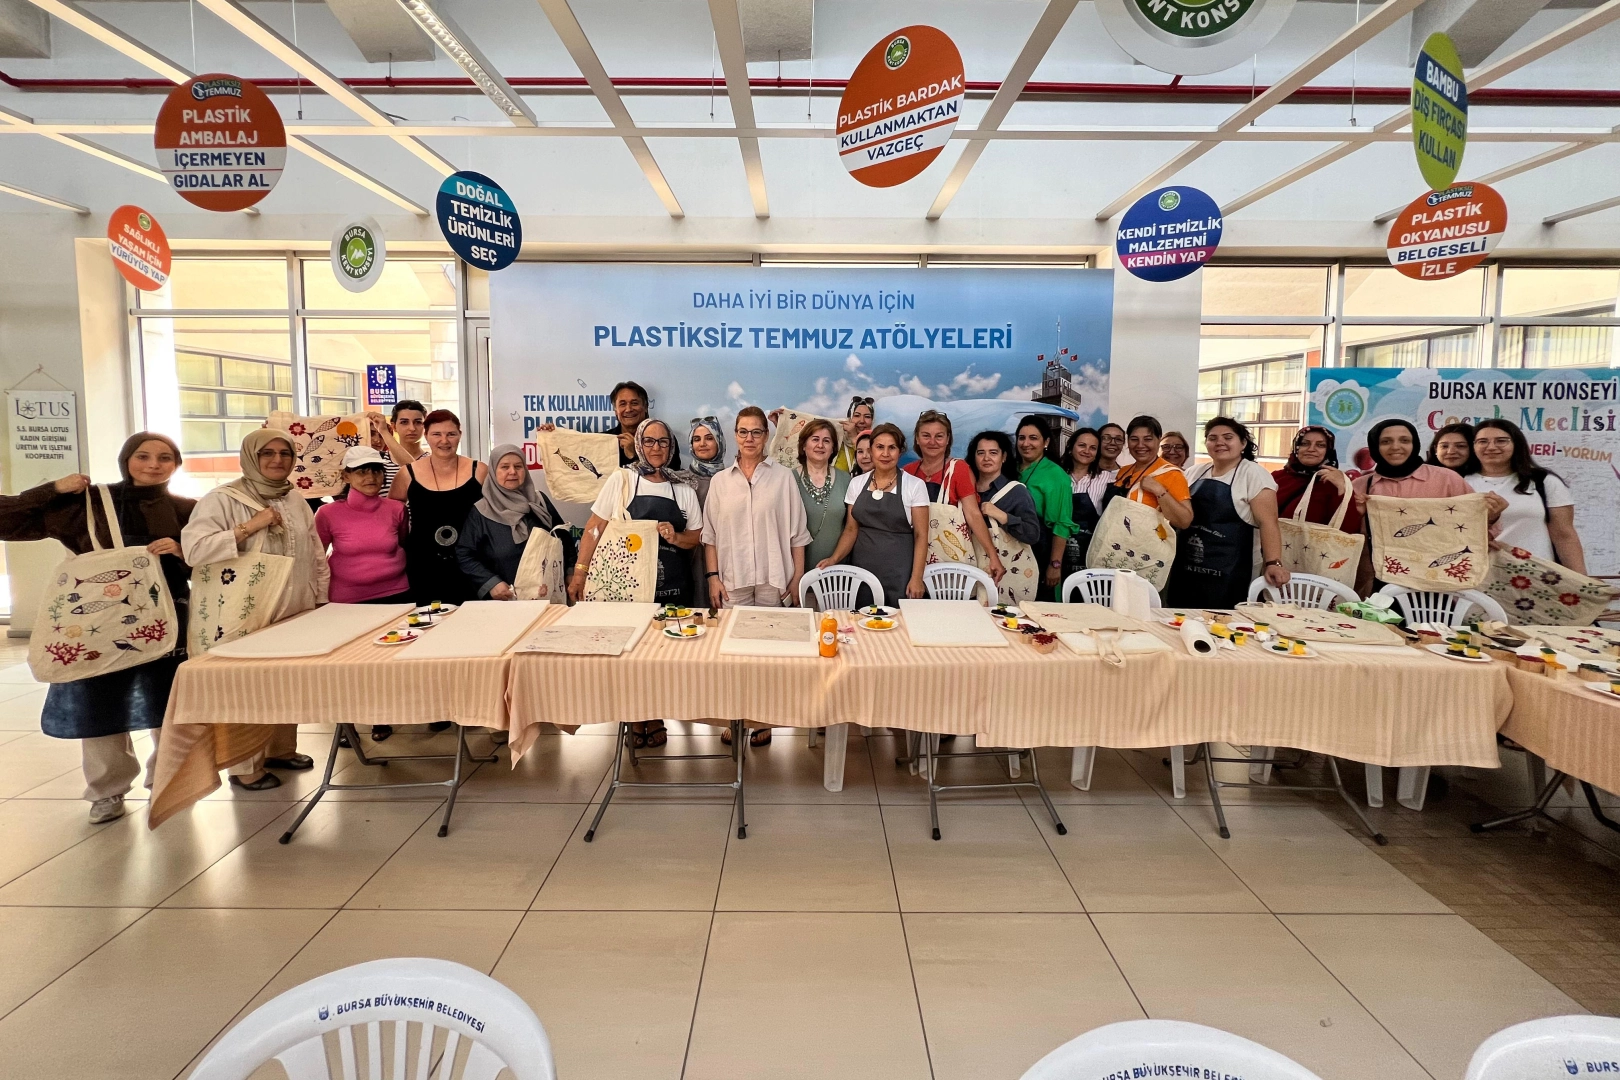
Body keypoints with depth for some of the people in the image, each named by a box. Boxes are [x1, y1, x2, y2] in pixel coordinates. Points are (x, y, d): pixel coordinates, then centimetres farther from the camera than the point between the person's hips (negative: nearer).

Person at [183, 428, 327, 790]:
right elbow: (193, 550, -20)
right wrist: (250, 527, -22)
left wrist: (321, 599, 12)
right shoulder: (222, 500, -9)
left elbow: (316, 556, 16)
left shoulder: (297, 503, 11)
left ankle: (281, 749, 32)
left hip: (296, 612, 6)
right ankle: (246, 767, 16)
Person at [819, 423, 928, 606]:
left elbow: (921, 535, -4)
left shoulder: (915, 485, -3)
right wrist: (834, 558, -6)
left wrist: (916, 578, -11)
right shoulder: (856, 483, 6)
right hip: (862, 570, 3)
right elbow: (851, 529, 9)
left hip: (899, 573, -3)